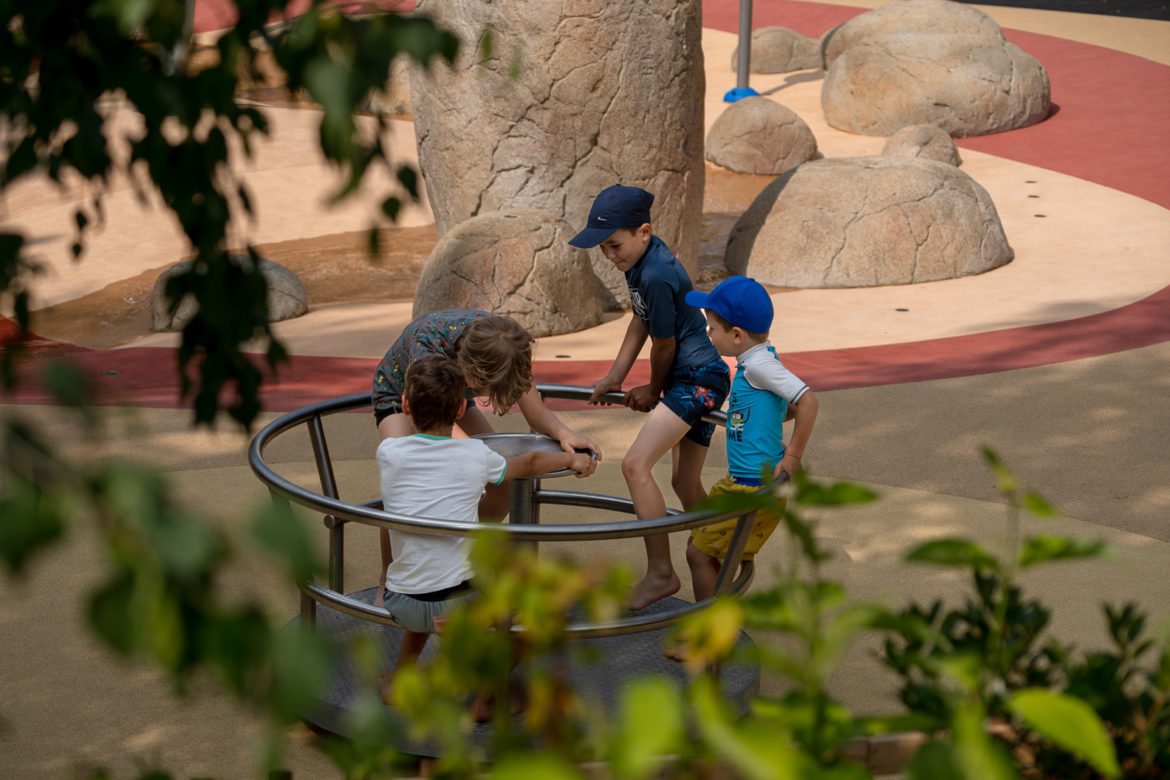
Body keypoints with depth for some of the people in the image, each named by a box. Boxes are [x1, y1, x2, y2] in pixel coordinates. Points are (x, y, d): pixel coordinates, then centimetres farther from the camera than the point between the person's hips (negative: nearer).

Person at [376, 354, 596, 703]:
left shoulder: (388, 453, -1)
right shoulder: (476, 455, -2)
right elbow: (528, 463, 19)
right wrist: (572, 458, 39)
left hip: (401, 606, 3)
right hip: (461, 603, -3)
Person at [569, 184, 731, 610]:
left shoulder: (657, 276, -24)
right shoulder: (643, 256, 5)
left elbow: (664, 345, -13)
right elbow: (640, 321, 16)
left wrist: (653, 390, 4)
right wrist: (615, 377, 13)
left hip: (697, 378, -11)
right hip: (696, 380, 11)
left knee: (635, 464, -18)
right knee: (686, 484, 17)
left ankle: (660, 572, -13)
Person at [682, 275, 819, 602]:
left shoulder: (758, 364, -21)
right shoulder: (758, 359, 8)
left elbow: (808, 402, -29)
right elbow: (791, 407, 19)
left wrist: (793, 457, -23)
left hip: (757, 488, -10)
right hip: (739, 481, 10)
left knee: (700, 553, -3)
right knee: (698, 544, 18)